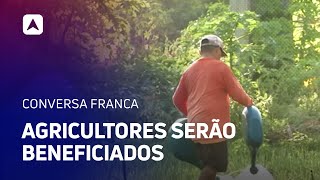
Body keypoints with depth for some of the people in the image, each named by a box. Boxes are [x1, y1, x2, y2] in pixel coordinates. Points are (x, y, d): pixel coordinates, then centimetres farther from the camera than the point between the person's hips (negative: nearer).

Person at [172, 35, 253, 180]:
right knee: (216, 165, -2)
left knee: (209, 165, 15)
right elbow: (237, 93, -4)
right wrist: (248, 102, 16)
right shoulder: (220, 67, -4)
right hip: (213, 127, -7)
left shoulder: (189, 70, 14)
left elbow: (177, 99, 19)